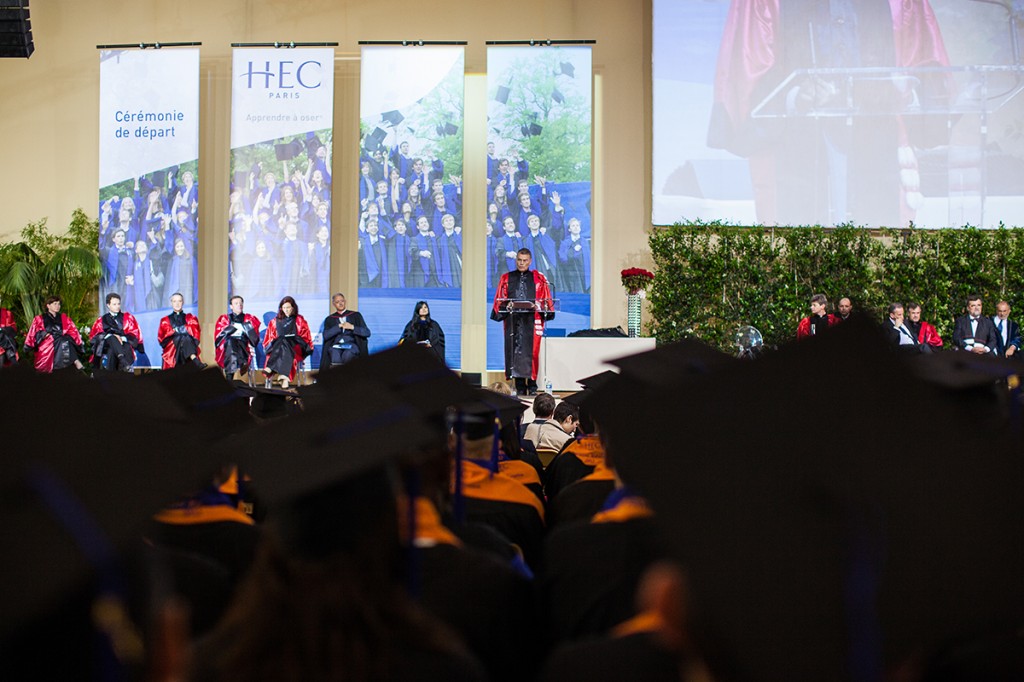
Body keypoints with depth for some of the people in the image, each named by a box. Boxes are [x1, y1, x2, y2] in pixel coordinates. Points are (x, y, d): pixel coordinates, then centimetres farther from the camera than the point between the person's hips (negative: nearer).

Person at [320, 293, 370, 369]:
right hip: (336, 346, 1)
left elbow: (367, 333, 6)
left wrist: (352, 327, -6)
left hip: (351, 345, -1)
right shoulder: (330, 319, 18)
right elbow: (325, 335, 1)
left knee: (347, 355, -37)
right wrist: (340, 326, -6)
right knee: (335, 355, -35)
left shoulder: (355, 316, 14)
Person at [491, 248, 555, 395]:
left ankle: (532, 384, -2)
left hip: (532, 321, -1)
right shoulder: (506, 278, 13)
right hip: (513, 321, 1)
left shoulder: (539, 279, 11)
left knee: (532, 351, -7)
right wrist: (506, 305, -9)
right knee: (515, 352, -3)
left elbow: (547, 300, 8)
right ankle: (520, 386, 1)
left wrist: (539, 306, -11)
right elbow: (499, 300, 10)